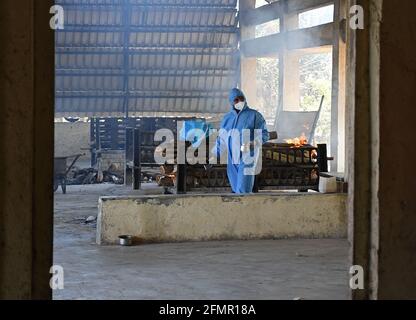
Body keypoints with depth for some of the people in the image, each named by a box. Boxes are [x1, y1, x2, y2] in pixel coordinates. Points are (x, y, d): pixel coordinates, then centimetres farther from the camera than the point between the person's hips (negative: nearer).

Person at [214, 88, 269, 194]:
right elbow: (221, 140, 20)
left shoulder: (254, 115, 0)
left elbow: (264, 135, -3)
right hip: (232, 160, 5)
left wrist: (251, 144, -19)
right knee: (236, 189, 6)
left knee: (243, 190, -15)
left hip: (247, 158, -5)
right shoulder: (227, 118, 14)